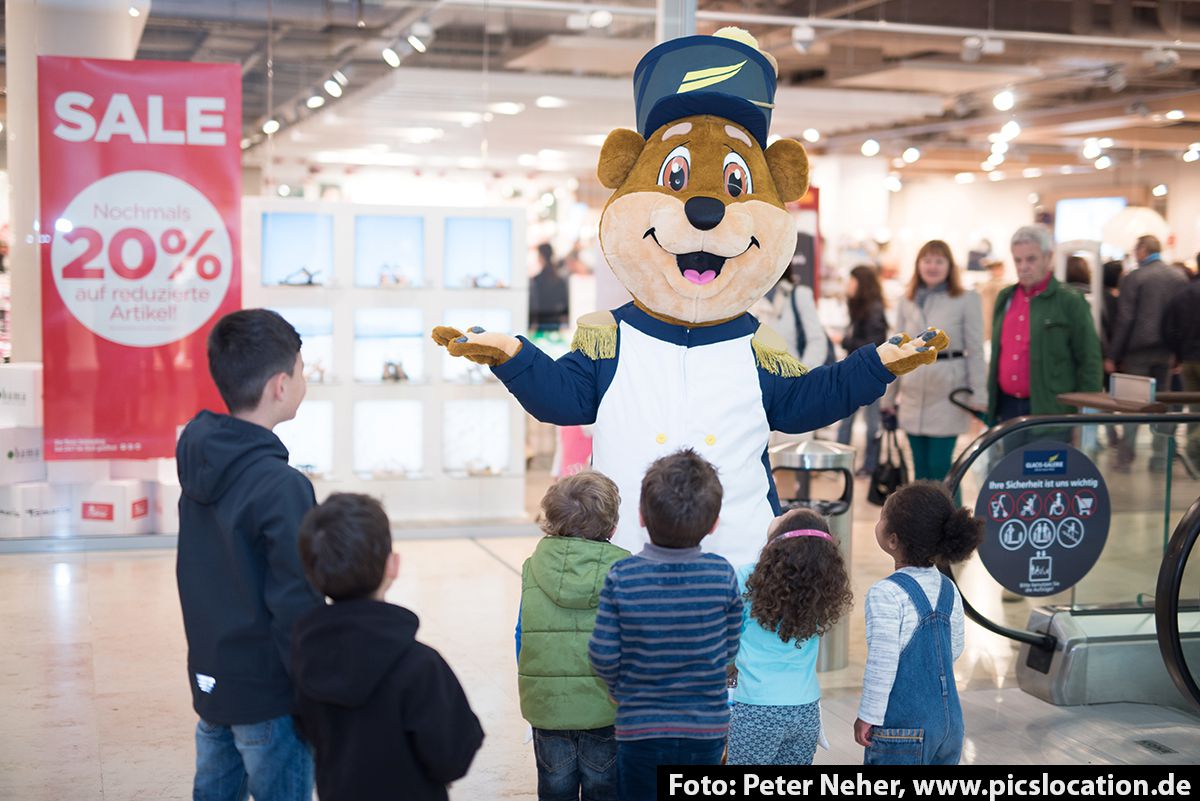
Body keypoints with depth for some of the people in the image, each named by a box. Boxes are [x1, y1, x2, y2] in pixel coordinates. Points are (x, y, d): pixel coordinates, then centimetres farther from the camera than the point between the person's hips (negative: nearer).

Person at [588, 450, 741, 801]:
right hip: (706, 728, 1)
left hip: (640, 729, -1)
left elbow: (603, 654, -10)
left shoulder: (621, 577, -16)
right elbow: (728, 650, -1)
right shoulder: (722, 575, -12)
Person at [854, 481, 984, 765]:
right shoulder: (948, 590, 4)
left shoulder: (886, 594, -18)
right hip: (951, 725, 7)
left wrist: (868, 716, -10)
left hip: (903, 731, -7)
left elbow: (881, 664, -19)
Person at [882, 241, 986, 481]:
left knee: (940, 469, -6)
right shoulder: (906, 302, 10)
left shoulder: (967, 300, -2)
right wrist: (889, 396, 14)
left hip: (947, 396, -4)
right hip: (914, 397, 4)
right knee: (920, 469, 8)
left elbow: (975, 351, -3)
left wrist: (978, 396, -8)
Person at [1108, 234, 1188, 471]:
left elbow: (1124, 320, -10)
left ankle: (1125, 458, 3)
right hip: (1167, 351, 4)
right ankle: (1160, 458, 10)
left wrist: (1113, 356, -6)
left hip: (1138, 350, -4)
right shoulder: (1180, 278, 4)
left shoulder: (1133, 278, -9)